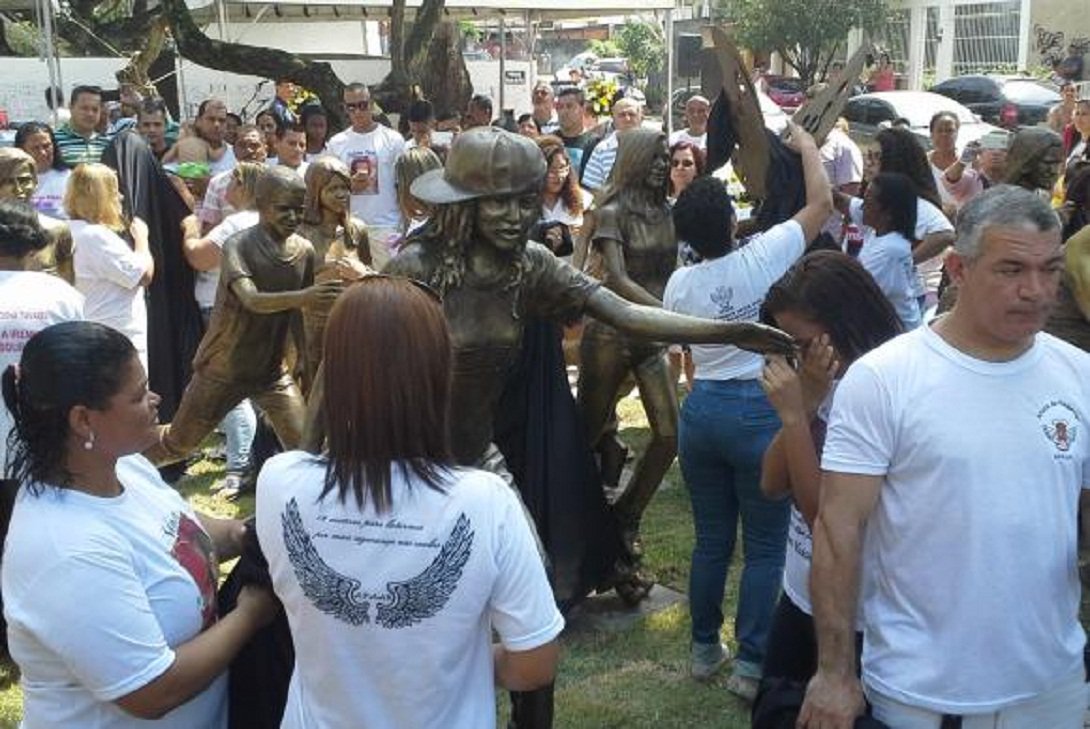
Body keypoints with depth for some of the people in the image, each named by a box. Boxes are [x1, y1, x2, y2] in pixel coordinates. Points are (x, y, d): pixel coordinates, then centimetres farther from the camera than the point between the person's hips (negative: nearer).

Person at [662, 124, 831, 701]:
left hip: (701, 409, 5)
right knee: (765, 546, 5)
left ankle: (704, 648, 27)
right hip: (759, 410, -4)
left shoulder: (679, 284, 1)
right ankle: (750, 664, 8)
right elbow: (822, 202, -1)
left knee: (712, 539, 16)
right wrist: (807, 145, 13)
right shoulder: (763, 257, -11)